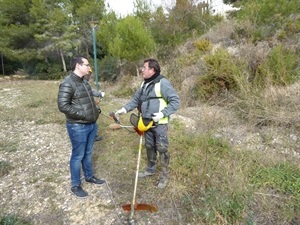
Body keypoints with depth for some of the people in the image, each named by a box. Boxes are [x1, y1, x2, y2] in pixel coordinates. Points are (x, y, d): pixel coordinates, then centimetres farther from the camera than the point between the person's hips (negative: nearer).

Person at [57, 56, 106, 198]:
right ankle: (75, 185, 23)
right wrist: (83, 114, -21)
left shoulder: (84, 81, 11)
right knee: (78, 156, 5)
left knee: (88, 153, 21)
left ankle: (89, 176, 39)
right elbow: (63, 106, -24)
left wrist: (95, 111, 8)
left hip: (91, 124, 8)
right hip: (77, 127, -8)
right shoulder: (67, 83, -17)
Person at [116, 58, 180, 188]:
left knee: (162, 149, 3)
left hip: (160, 124, -8)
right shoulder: (144, 83, 9)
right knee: (149, 146, 19)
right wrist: (125, 109, -1)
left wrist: (162, 113, -26)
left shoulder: (162, 83, -17)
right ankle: (151, 169, 39)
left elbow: (175, 101, -18)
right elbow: (136, 99, 14)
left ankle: (164, 176, 20)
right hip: (146, 123, 8)